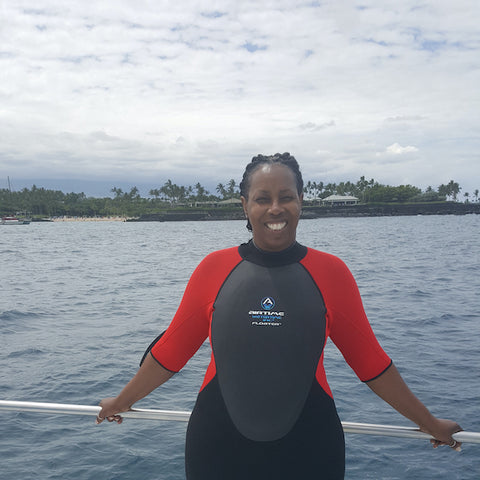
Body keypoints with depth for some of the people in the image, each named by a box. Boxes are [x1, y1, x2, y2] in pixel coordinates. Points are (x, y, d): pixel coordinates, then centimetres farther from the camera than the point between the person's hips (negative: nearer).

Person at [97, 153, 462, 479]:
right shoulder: (213, 269, -5)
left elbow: (370, 361, 3)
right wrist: (122, 402, 15)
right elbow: (170, 351, 5)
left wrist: (428, 422, 10)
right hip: (220, 443, 1)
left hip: (309, 444, 0)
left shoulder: (331, 273, -5)